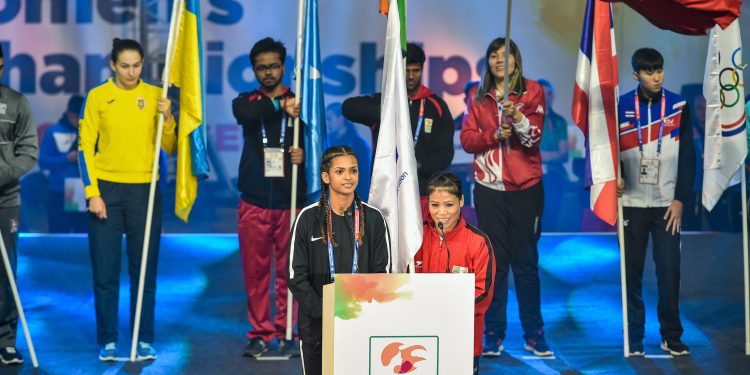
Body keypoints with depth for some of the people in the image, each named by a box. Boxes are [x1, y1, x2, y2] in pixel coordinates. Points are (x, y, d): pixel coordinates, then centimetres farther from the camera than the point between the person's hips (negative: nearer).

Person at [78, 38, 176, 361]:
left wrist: (167, 118, -14)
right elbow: (85, 147, 0)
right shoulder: (98, 96, 1)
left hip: (144, 190, 1)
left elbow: (171, 147, 4)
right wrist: (92, 193, -7)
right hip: (106, 190, -1)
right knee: (105, 270, 2)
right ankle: (107, 341, 11)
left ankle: (145, 340, 13)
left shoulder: (155, 96, 4)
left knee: (145, 269, 4)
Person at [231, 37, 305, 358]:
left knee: (289, 272, 0)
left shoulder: (299, 102, 8)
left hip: (290, 202, -1)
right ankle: (260, 334, 11)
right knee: (255, 272, 2)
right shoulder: (247, 101, 9)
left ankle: (287, 334, 9)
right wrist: (279, 105, -28)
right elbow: (244, 113, -16)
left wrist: (304, 154, -18)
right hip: (254, 202, 1)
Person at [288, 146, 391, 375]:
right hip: (317, 326, -1)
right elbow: (297, 276, -3)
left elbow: (382, 272, 4)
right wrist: (323, 311, -13)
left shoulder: (373, 218, 3)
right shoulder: (309, 218, -1)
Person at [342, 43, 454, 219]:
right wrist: (383, 113, -27)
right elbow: (349, 107, -10)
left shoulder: (436, 106, 9)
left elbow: (445, 153, 5)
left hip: (421, 192, 0)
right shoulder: (382, 101, 8)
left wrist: (420, 166, -15)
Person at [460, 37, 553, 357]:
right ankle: (493, 334, 9)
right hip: (488, 188, 2)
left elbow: (534, 136, -8)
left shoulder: (532, 91, 1)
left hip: (525, 187, -2)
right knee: (493, 261, 3)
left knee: (526, 262, 1)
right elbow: (467, 139, 2)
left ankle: (534, 334, 9)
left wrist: (517, 117, -25)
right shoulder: (478, 97, 9)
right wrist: (494, 135, -14)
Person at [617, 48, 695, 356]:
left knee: (669, 271, -2)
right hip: (632, 203, 0)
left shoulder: (678, 106, 1)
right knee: (632, 272, 4)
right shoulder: (621, 106, 0)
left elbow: (687, 156, 2)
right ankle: (634, 338, 12)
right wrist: (615, 179, -13)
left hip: (667, 204, 0)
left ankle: (671, 336, 10)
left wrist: (680, 199, -4)